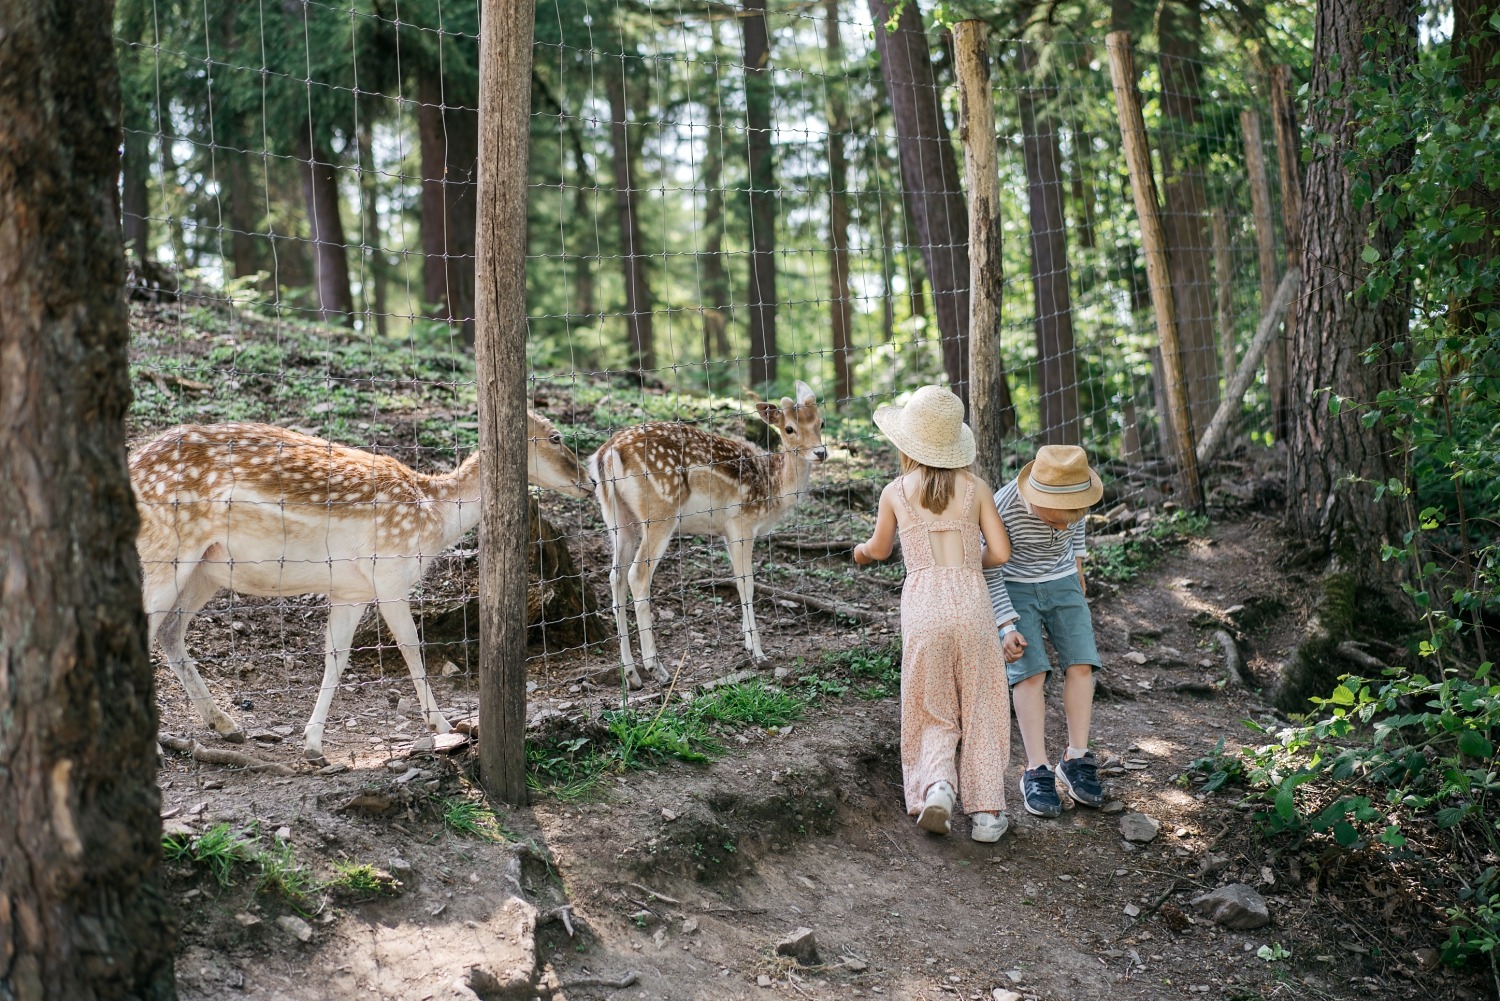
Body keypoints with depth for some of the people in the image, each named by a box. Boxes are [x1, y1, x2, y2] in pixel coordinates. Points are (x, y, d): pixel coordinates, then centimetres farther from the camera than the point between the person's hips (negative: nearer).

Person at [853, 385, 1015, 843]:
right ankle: (985, 812, 9)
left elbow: (879, 549, 22)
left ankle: (936, 784, -12)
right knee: (980, 711, 11)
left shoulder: (896, 492, 5)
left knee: (933, 713, 12)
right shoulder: (975, 488, 5)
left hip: (922, 604, 0)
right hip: (970, 601, 0)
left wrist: (862, 550, 45)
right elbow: (1000, 552, 0)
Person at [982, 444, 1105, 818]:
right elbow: (990, 572, -16)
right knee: (1030, 671, -15)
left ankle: (1076, 761, 0)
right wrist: (1007, 625, -19)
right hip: (1014, 588, -4)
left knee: (1081, 664, -8)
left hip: (1063, 583, 4)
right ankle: (1037, 771, -11)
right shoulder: (1003, 509, -31)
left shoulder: (1075, 493, -20)